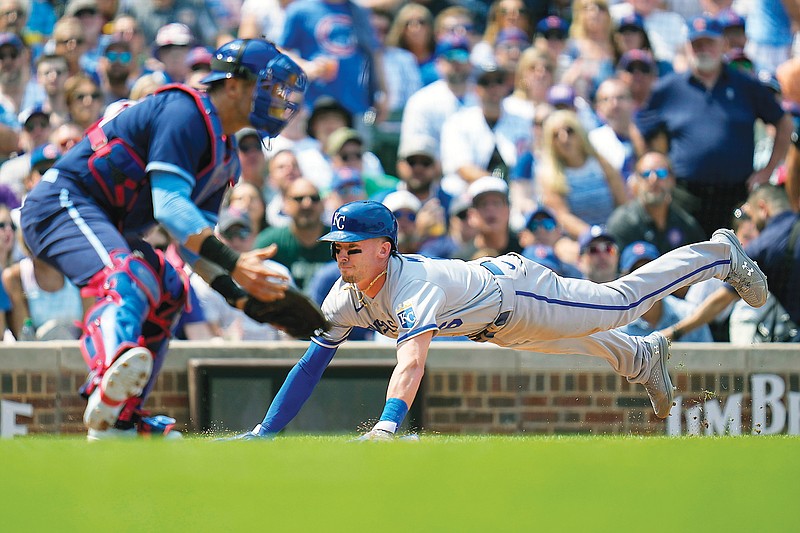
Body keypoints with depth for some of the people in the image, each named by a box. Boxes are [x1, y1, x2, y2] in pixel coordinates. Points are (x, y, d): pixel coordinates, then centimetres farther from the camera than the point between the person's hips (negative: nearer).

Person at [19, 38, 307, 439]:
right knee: (126, 278, -34)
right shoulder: (186, 113, -14)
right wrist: (232, 263, -33)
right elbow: (168, 207, -25)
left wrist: (238, 293, 1)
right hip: (65, 200, -12)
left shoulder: (225, 157, 17)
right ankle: (112, 371, -66)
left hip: (104, 225, 12)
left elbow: (196, 240, 18)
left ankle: (119, 421, 19)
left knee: (167, 293, 20)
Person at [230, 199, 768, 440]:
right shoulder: (348, 294, -23)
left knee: (619, 302, 13)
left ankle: (718, 254, 33)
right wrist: (264, 433, -25)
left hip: (519, 291, -6)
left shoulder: (414, 286, -45)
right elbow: (313, 361, -17)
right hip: (494, 325, 6)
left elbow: (412, 361, -61)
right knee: (588, 342, 32)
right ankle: (643, 357, 61)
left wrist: (384, 429, -75)